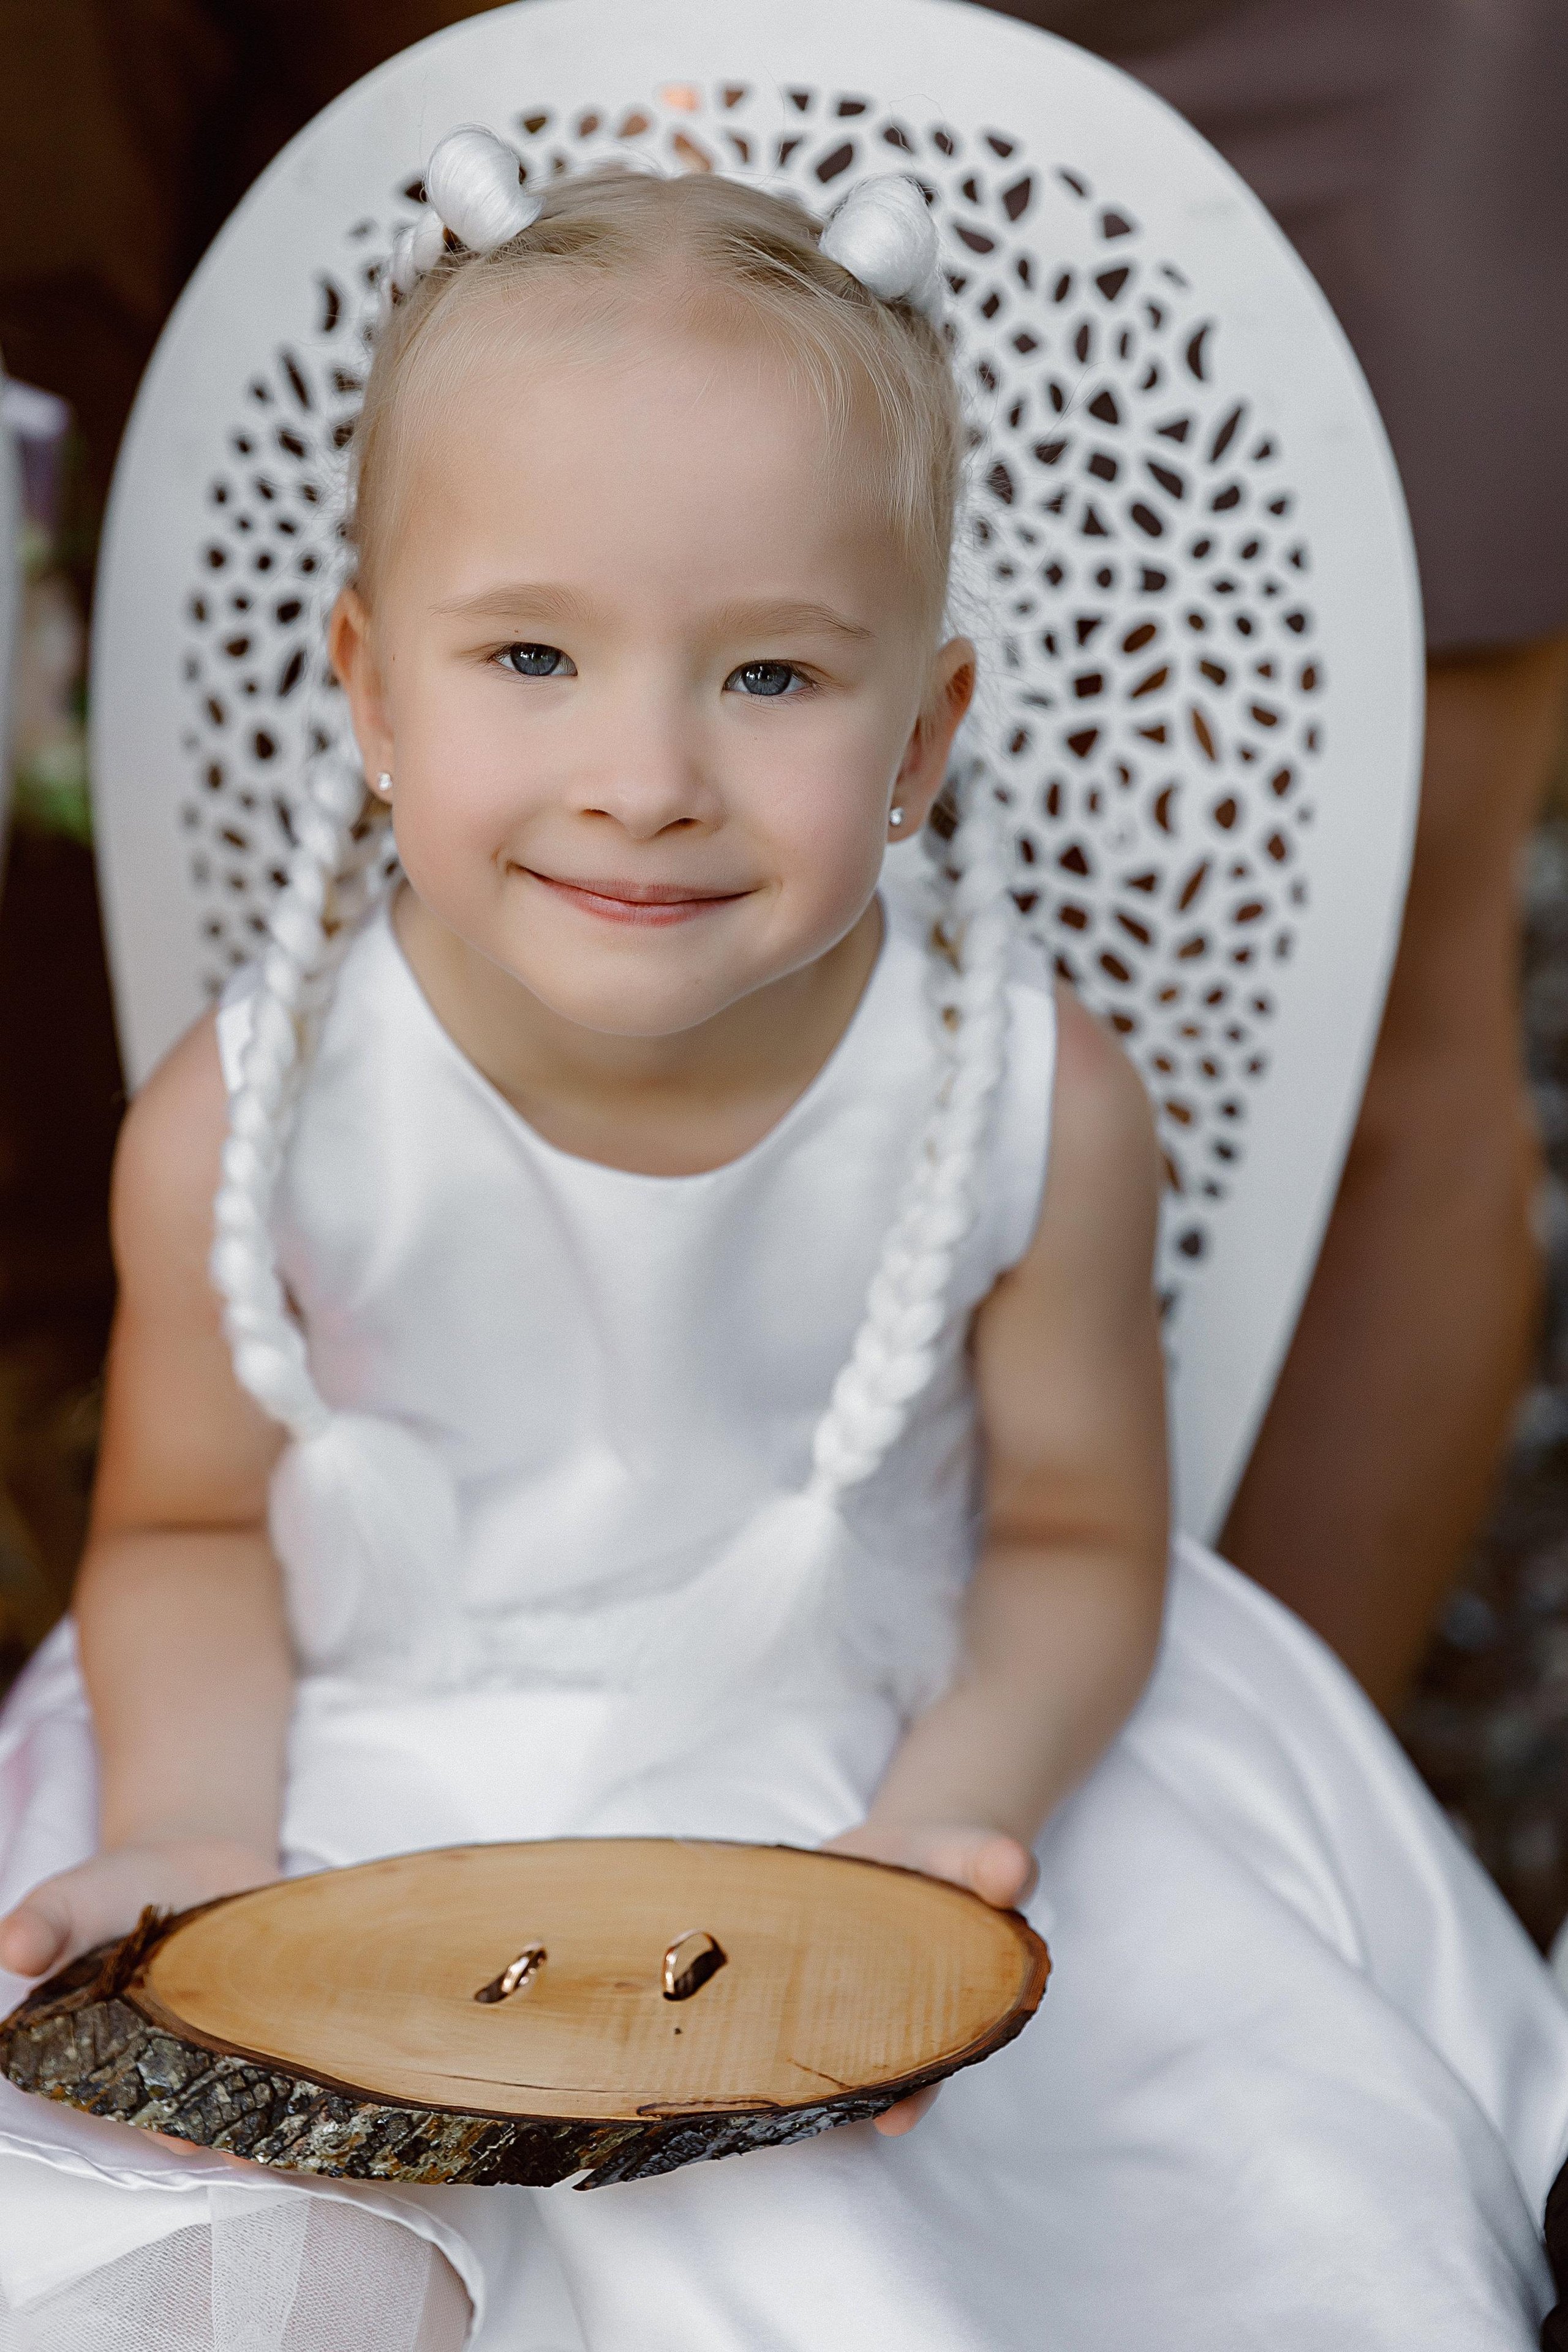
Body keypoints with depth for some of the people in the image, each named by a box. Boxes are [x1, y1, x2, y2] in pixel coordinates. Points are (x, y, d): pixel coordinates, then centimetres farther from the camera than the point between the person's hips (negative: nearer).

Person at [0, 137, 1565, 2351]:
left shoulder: (1033, 1106, -18)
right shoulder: (252, 1126, -18)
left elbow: (1077, 1533, -5)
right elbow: (189, 1526, -2)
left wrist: (944, 1826, -22)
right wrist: (193, 1839, -19)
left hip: (895, 1760, 1)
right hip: (391, 1793, 0)